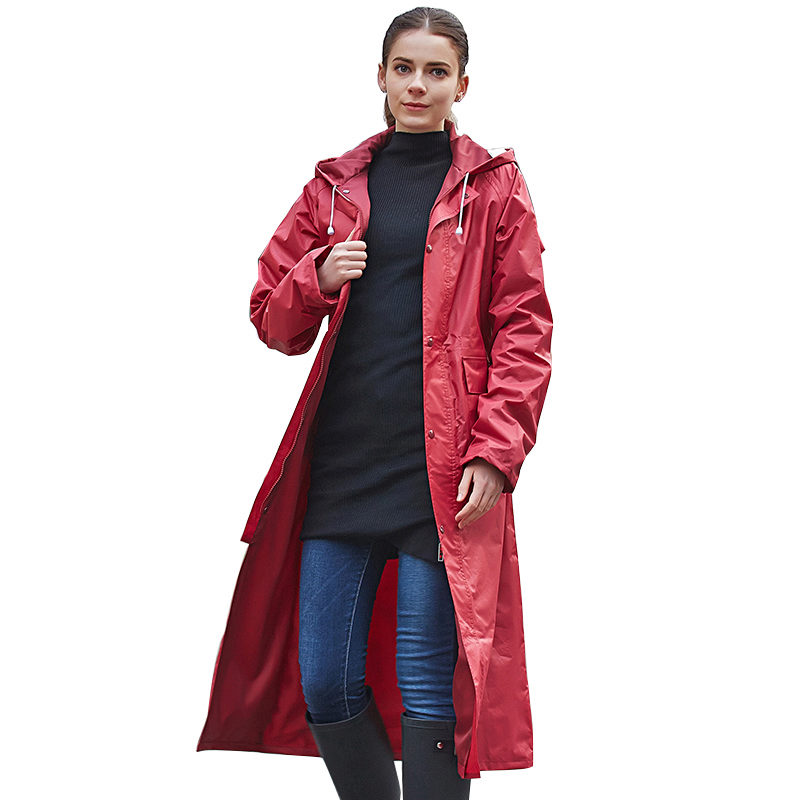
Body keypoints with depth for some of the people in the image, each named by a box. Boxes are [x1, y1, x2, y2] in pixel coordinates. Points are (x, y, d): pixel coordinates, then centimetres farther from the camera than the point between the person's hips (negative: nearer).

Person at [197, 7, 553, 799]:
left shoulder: (493, 187, 6)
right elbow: (271, 315, 17)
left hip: (441, 472, -3)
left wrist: (494, 453, -10)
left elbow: (525, 329, 1)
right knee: (324, 685, 5)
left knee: (428, 689, -3)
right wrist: (317, 279, -4)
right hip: (340, 461, 4)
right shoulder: (336, 185, 15)